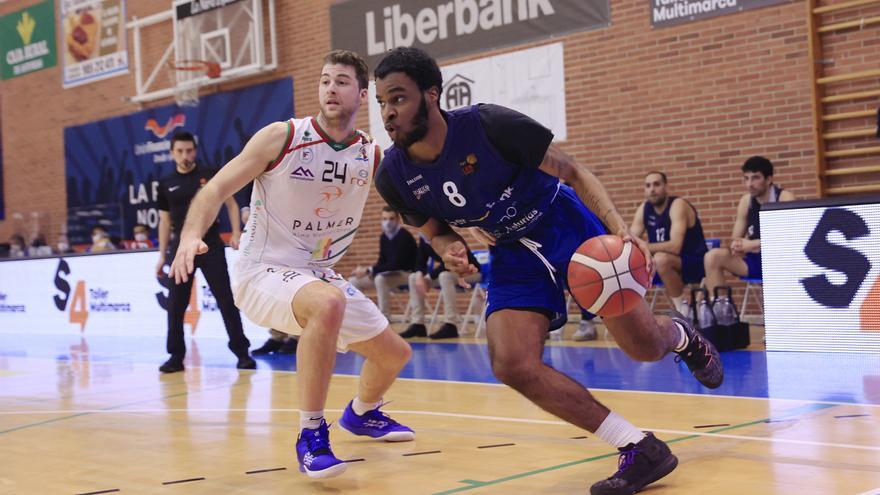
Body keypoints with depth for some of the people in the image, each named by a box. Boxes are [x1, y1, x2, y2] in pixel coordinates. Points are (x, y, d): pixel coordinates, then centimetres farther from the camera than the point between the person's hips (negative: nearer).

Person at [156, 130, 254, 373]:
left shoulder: (210, 175, -1)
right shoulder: (166, 184, 8)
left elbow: (231, 203, 5)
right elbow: (165, 220, 14)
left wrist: (236, 233, -9)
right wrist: (162, 255, 11)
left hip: (211, 246, -3)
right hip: (181, 248, 3)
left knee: (226, 300, -2)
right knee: (176, 305, 2)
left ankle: (242, 353, 4)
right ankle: (176, 356, 11)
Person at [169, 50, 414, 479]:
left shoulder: (373, 157, -1)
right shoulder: (282, 137, -13)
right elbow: (217, 189, -14)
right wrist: (191, 235, -32)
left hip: (321, 276, 6)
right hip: (264, 272, -6)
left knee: (395, 352, 14)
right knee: (328, 304, -39)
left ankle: (361, 414, 48)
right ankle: (311, 436, -26)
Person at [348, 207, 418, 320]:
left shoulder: (404, 237, -20)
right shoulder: (383, 237, 3)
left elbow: (395, 264, -26)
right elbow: (382, 262, 8)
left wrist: (368, 270, -27)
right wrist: (366, 271, -12)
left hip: (407, 274, -8)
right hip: (388, 273, 8)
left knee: (381, 278, -37)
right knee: (353, 281, -1)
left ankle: (385, 318, -28)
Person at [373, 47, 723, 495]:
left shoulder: (490, 125, -26)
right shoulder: (393, 176, -12)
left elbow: (573, 173, -15)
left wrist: (621, 229, -30)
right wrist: (449, 249, -17)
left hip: (569, 226, -4)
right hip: (513, 255, 4)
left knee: (645, 346, -5)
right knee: (513, 365, -19)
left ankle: (682, 336, 38)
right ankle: (642, 451, -8)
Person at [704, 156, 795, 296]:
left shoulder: (784, 198, -9)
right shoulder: (746, 201, 6)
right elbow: (735, 239, 9)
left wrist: (753, 244, -29)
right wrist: (736, 245, -18)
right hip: (756, 261, 6)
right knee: (713, 256, -13)